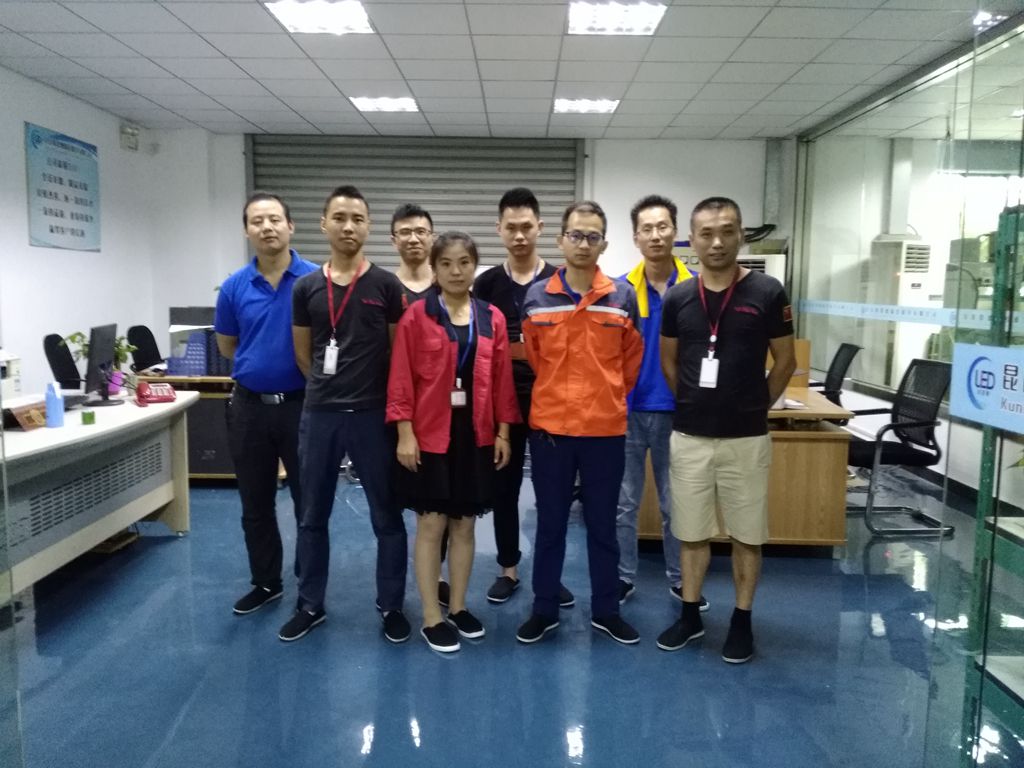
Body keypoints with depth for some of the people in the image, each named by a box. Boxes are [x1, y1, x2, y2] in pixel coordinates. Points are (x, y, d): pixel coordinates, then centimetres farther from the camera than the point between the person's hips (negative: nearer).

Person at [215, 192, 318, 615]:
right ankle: (265, 582, 30)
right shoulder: (234, 287, 2)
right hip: (250, 406, 3)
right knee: (255, 506, 13)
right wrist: (259, 362, 5)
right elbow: (226, 347, 14)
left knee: (309, 502, 7)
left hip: (302, 403, -3)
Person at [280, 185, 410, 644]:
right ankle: (310, 605, 29)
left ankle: (391, 605, 22)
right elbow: (303, 354, 12)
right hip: (319, 414, 3)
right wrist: (330, 387, 11)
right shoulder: (306, 288, 5)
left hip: (373, 415, -2)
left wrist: (367, 389, 4)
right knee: (313, 516, 13)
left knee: (386, 516, 7)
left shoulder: (387, 286, -2)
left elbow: (401, 352, 3)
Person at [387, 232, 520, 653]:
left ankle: (458, 607, 27)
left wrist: (503, 432, 4)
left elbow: (502, 379, 6)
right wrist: (405, 433, -10)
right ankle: (431, 619, 15)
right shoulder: (416, 316, -3)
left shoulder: (493, 319, 5)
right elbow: (401, 378, -5)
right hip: (429, 435, -3)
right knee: (431, 524, 3)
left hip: (476, 435, 3)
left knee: (465, 524, 12)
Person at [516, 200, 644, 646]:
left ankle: (605, 611, 28)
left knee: (603, 525, 12)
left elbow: (632, 359, 10)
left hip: (606, 429, 0)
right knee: (550, 524, 11)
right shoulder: (535, 298, 0)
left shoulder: (623, 297, -1)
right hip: (549, 428, 0)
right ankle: (544, 610, 26)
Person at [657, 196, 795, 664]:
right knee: (691, 532, 12)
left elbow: (785, 362, 2)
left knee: (746, 534, 9)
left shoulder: (767, 293, -7)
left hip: (747, 439, -2)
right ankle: (690, 615, 27)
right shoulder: (677, 298, 1)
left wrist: (754, 406, 7)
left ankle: (742, 621, 25)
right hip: (689, 437, 2)